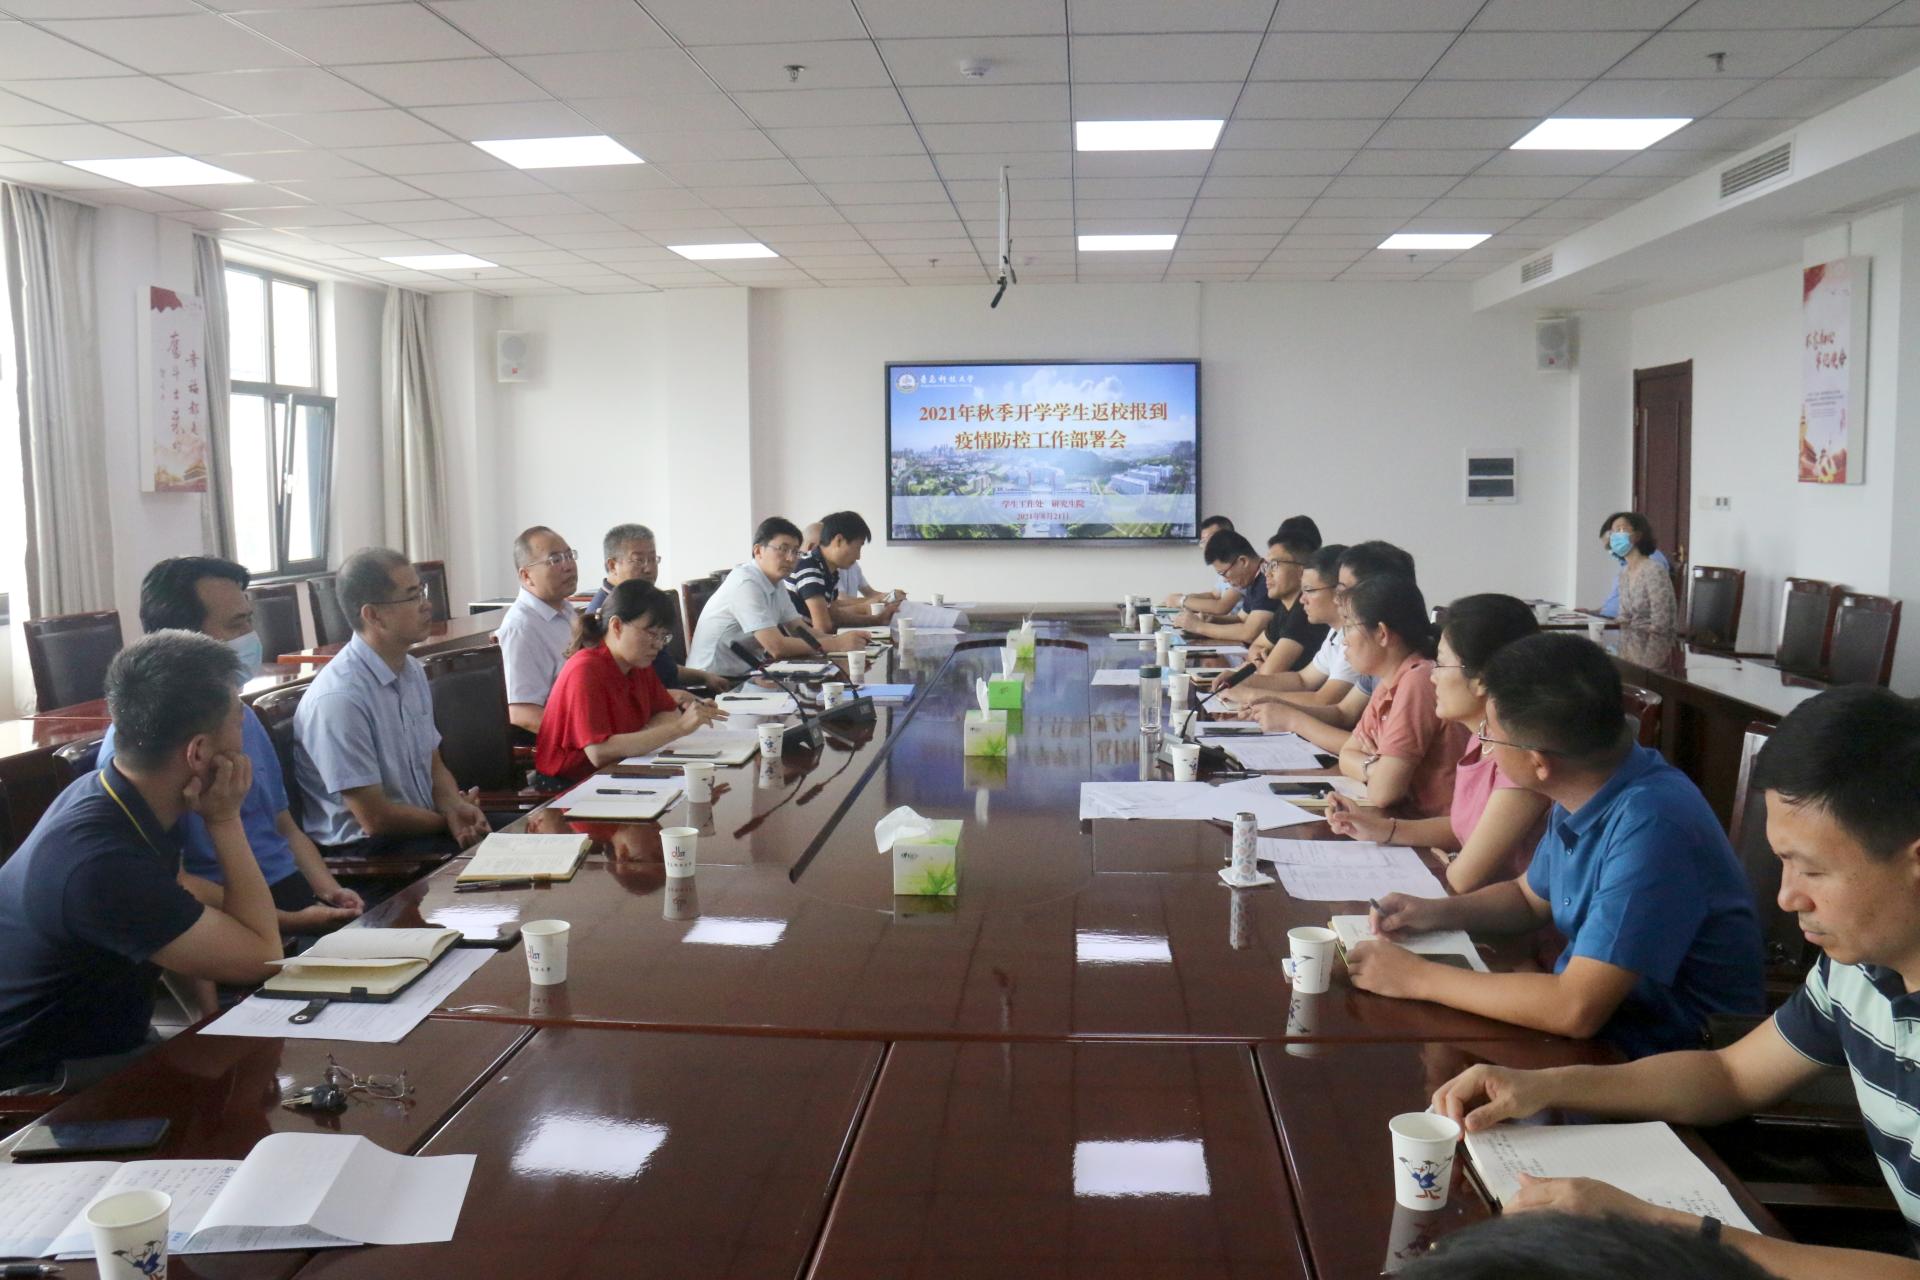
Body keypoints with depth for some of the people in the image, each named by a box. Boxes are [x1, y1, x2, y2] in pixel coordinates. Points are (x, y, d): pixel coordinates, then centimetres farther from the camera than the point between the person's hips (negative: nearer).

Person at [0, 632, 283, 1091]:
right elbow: (262, 957, -22)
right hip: (42, 1084, -8)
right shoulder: (103, 862, -32)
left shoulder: (110, 795, -4)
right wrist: (225, 821, -19)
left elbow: (181, 889, 19)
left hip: (100, 1039, 8)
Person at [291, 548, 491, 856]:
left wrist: (455, 807, -8)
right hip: (364, 849, -8)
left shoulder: (412, 670, 7)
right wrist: (452, 820, -5)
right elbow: (375, 818, -18)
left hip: (423, 825, 8)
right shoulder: (340, 698, -22)